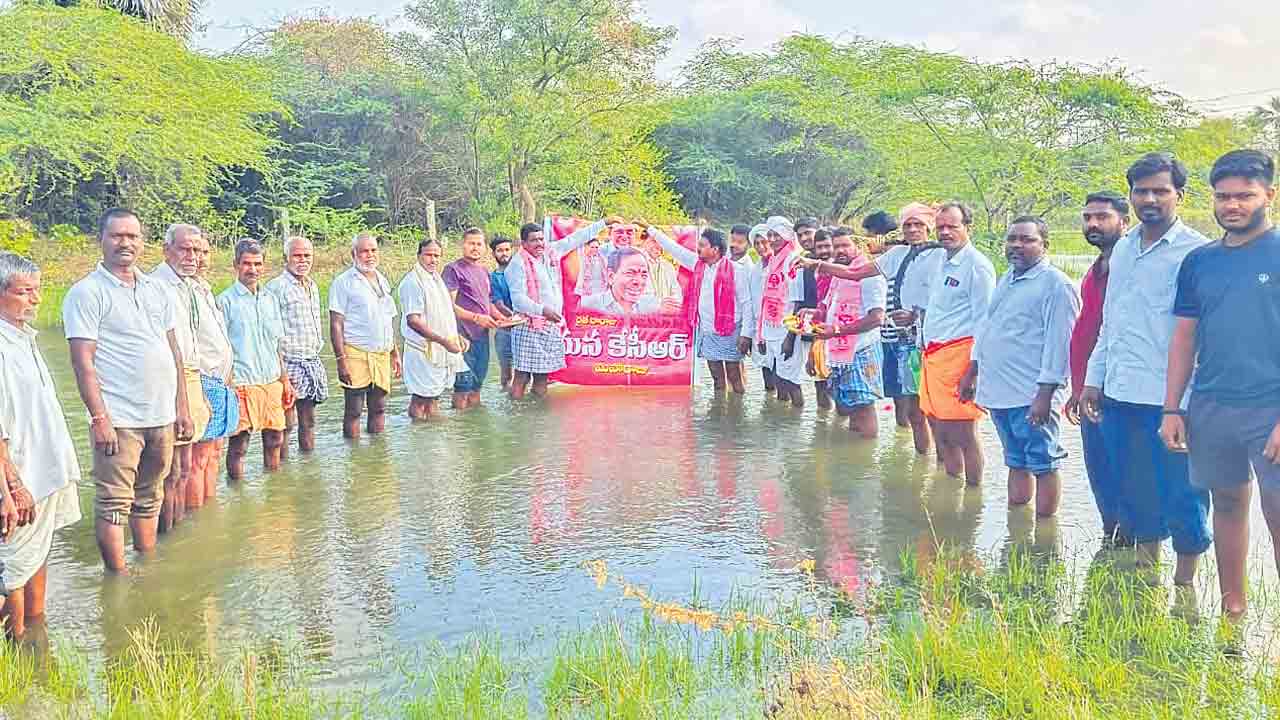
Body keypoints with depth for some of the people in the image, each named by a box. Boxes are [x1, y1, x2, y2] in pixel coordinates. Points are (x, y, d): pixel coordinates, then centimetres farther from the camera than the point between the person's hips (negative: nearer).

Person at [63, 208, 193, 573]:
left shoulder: (154, 289, 13)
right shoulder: (86, 292, -6)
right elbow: (83, 362, -12)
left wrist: (181, 408, 13)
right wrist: (99, 418, -17)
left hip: (161, 416, 6)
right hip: (119, 419, -6)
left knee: (149, 499, 16)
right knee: (114, 504, -2)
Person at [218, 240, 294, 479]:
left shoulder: (271, 299, 14)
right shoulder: (226, 301, -4)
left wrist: (285, 381, 17)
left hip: (272, 382, 6)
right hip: (243, 385, -5)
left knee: (275, 440, 11)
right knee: (238, 444, -1)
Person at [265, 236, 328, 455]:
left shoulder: (313, 286, 16)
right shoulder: (276, 287, -9)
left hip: (313, 362, 8)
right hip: (288, 362, -7)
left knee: (308, 419, 14)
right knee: (286, 421, -5)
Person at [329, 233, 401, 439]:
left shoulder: (382, 280, 18)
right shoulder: (344, 282, -3)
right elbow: (336, 324, -9)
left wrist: (395, 352, 19)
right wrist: (341, 359, -16)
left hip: (382, 354, 6)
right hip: (356, 354, -6)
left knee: (379, 408, 10)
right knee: (353, 410, -1)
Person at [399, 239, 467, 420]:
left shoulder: (437, 278, 14)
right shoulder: (412, 282, -15)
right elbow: (413, 321, -22)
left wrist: (456, 336, 14)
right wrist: (444, 340, -24)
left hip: (440, 350, 9)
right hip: (423, 350, -9)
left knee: (434, 397, 15)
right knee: (420, 398, -3)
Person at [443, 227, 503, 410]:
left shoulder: (484, 271, 18)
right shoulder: (453, 269, -6)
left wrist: (502, 318, 10)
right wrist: (476, 317, -20)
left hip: (482, 335, 7)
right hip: (464, 337, -7)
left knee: (477, 386, 14)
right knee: (463, 387, -4)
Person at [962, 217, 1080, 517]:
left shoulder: (1055, 284, -11)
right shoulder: (1006, 281, 16)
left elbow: (1059, 343, -16)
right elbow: (986, 327, 24)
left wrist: (1045, 394, -21)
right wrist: (972, 372, 22)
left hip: (1031, 396, -8)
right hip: (999, 391, 9)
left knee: (1042, 464, -1)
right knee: (1016, 462, 16)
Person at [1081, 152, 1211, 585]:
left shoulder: (1196, 252, -7)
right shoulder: (1123, 249, 14)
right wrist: (1094, 379, 15)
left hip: (1172, 397, -6)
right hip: (1120, 394, 6)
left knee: (1181, 493, 3)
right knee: (1135, 492, 16)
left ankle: (1185, 581, 17)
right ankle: (1145, 566, 31)